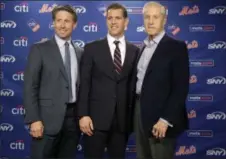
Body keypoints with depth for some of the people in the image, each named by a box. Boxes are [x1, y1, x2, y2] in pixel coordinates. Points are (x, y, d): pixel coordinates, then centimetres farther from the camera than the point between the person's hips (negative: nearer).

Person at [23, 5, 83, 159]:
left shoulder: (80, 52, 11)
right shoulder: (39, 49, -2)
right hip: (48, 118, -4)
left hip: (73, 118, 4)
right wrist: (34, 120, -14)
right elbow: (30, 87, -7)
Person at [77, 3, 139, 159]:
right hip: (96, 117, -2)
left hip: (123, 119, 2)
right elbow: (84, 84, -3)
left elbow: (134, 84, 8)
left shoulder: (135, 51, 7)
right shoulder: (92, 48, 1)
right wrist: (83, 115, -10)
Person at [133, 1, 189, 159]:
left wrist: (166, 119, -20)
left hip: (160, 116, -6)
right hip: (140, 112, 7)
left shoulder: (176, 47, -8)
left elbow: (181, 87, -15)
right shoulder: (143, 47, 14)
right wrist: (136, 110, 8)